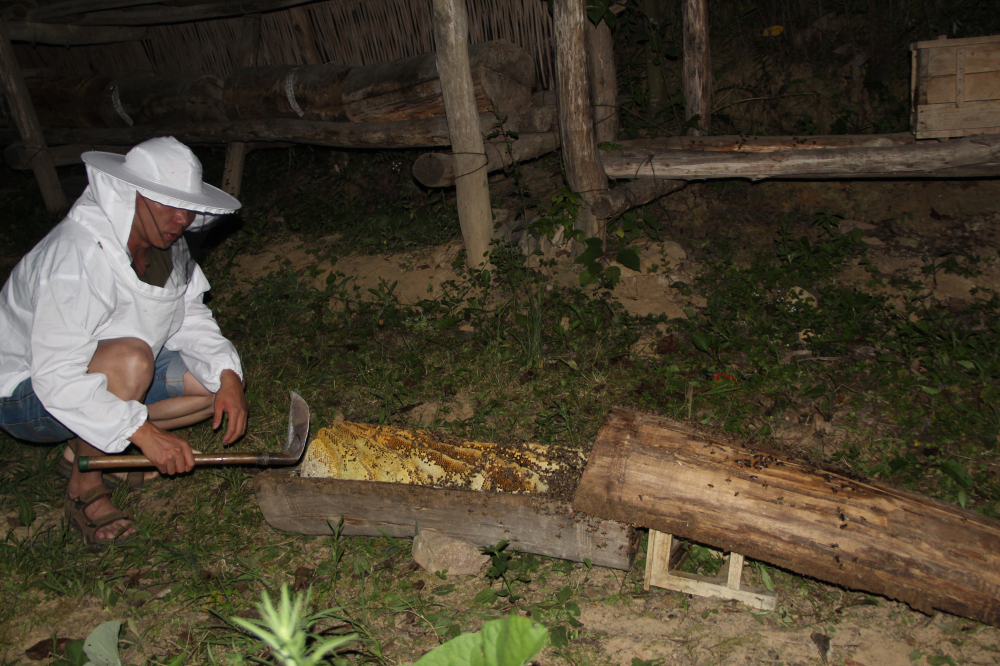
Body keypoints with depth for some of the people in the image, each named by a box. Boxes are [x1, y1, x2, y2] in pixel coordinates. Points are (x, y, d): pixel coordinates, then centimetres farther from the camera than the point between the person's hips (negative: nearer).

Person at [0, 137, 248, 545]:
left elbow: (190, 317, 1)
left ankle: (89, 445, 3)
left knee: (217, 382, -6)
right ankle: (84, 490, -16)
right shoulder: (78, 256, -32)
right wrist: (146, 433, -38)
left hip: (114, 371, 8)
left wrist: (228, 377, -17)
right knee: (131, 357, -38)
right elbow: (57, 377, -36)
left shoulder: (166, 243, -6)